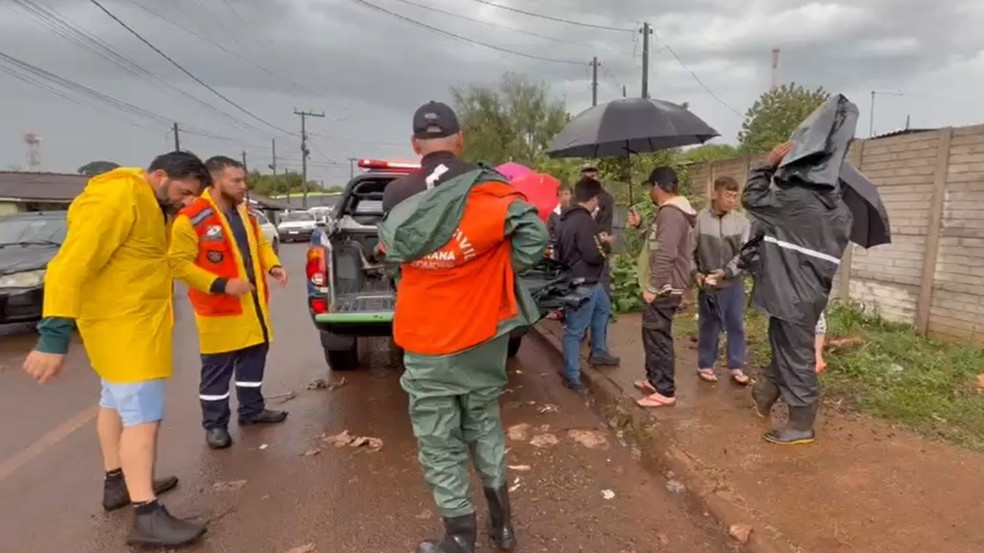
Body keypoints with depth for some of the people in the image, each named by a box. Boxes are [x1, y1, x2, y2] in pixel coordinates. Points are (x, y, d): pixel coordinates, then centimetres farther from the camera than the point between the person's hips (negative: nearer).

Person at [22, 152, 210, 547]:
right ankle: (146, 516, -2)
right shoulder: (117, 198, -21)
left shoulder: (149, 203, 12)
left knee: (117, 401, 20)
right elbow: (71, 266, -25)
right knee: (143, 414, -8)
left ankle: (117, 482, 36)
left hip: (138, 320, 10)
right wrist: (54, 334, -27)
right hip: (121, 323, -10)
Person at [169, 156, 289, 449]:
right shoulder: (191, 219, -16)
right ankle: (215, 425, 18)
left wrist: (272, 265, 0)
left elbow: (260, 243, 20)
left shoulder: (244, 212, 8)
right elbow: (179, 263, -18)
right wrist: (221, 284, -24)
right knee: (217, 369, 4)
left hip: (253, 304, 7)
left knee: (254, 359, 17)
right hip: (219, 309, -7)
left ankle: (252, 409, 33)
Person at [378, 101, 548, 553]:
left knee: (439, 444, 11)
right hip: (482, 334, 1)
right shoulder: (484, 190, -10)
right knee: (484, 426, 21)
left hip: (427, 342, -1)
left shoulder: (397, 198, -4)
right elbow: (533, 232, -22)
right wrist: (500, 272, -8)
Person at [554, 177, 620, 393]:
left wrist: (598, 241, 14)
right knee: (575, 330, -2)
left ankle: (598, 353, 42)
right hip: (582, 284, -11)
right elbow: (594, 256, -26)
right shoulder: (585, 221, -25)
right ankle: (571, 376, 9)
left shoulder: (568, 218, 7)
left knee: (603, 308, 30)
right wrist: (604, 247, -3)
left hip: (589, 281, 11)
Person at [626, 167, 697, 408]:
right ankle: (654, 379, 32)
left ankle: (665, 391, 4)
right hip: (661, 287, 11)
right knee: (652, 335, 19)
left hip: (663, 289, -11)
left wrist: (653, 287, -23)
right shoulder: (669, 211, 15)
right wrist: (640, 225, 18)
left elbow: (665, 255, -27)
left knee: (658, 338, -4)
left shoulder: (670, 213, -21)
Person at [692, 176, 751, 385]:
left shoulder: (741, 221, -2)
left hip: (733, 283, 2)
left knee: (736, 325, 9)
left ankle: (737, 366, 22)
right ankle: (705, 365, 23)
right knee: (708, 326, 9)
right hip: (707, 283, -2)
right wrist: (695, 272, -11)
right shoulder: (699, 219, -8)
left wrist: (726, 271, -18)